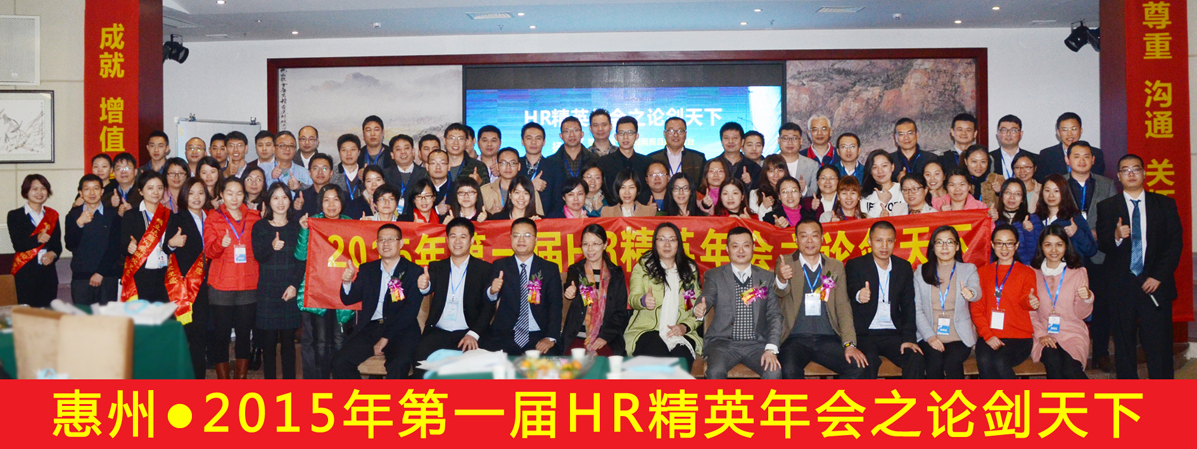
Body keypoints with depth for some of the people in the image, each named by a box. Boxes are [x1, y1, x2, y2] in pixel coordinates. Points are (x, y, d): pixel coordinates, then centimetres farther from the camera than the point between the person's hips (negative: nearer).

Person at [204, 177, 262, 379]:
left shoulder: (254, 217, 11)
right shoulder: (213, 218, 5)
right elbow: (208, 251, -5)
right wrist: (222, 244, -23)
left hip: (249, 285, 2)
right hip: (221, 285, -2)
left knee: (244, 334, 4)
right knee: (222, 334, -1)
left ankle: (241, 377, 14)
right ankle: (223, 379, 8)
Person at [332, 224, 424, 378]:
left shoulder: (415, 271, 4)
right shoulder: (367, 269, 18)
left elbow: (410, 310, -5)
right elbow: (348, 300, 14)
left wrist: (386, 338, -13)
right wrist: (347, 282, -9)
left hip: (400, 331, -4)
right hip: (369, 329, 4)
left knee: (399, 365, -34)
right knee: (340, 362, -20)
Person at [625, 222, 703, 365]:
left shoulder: (690, 269, 19)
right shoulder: (643, 265, 13)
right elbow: (633, 298, 0)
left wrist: (685, 326, -6)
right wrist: (643, 300, -25)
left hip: (680, 333, 2)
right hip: (646, 330, -2)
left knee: (683, 354, -33)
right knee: (657, 351, -36)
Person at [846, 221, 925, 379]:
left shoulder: (904, 267, 12)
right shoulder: (855, 265, 2)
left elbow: (908, 306, 9)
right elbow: (852, 289, -18)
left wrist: (909, 338, -6)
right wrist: (858, 295, -45)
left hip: (893, 334, 3)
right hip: (864, 334, -3)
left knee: (915, 358, -23)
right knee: (868, 362, -31)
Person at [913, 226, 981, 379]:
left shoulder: (969, 269, 9)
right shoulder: (921, 271, 10)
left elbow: (977, 291, -14)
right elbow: (917, 309, 4)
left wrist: (971, 293, -39)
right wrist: (929, 336, -10)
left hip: (959, 338, 0)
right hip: (929, 336, 0)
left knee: (952, 362, -29)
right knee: (935, 362, -28)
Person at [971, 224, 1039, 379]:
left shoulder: (1027, 272, 10)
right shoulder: (982, 272, 16)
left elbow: (1025, 299, -10)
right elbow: (976, 308, 8)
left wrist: (1030, 301, -36)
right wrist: (987, 335, -8)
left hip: (1019, 337, -1)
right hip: (990, 336, 2)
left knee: (1000, 362, -32)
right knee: (984, 362, -31)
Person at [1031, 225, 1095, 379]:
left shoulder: (1078, 272, 7)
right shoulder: (1034, 274, 8)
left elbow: (1081, 314, 5)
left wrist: (1087, 298, -16)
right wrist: (1040, 334, -10)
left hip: (1072, 333, 0)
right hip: (1045, 335, 0)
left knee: (1070, 370, -31)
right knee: (1053, 365, -32)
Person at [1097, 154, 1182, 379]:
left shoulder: (1165, 204, 10)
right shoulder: (1107, 207, 9)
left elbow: (1176, 243, 4)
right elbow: (1101, 244, 1)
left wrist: (1158, 276, -6)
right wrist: (1116, 237, -22)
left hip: (1155, 285, 0)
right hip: (1121, 287, 0)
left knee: (1159, 345, -3)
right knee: (1124, 344, 3)